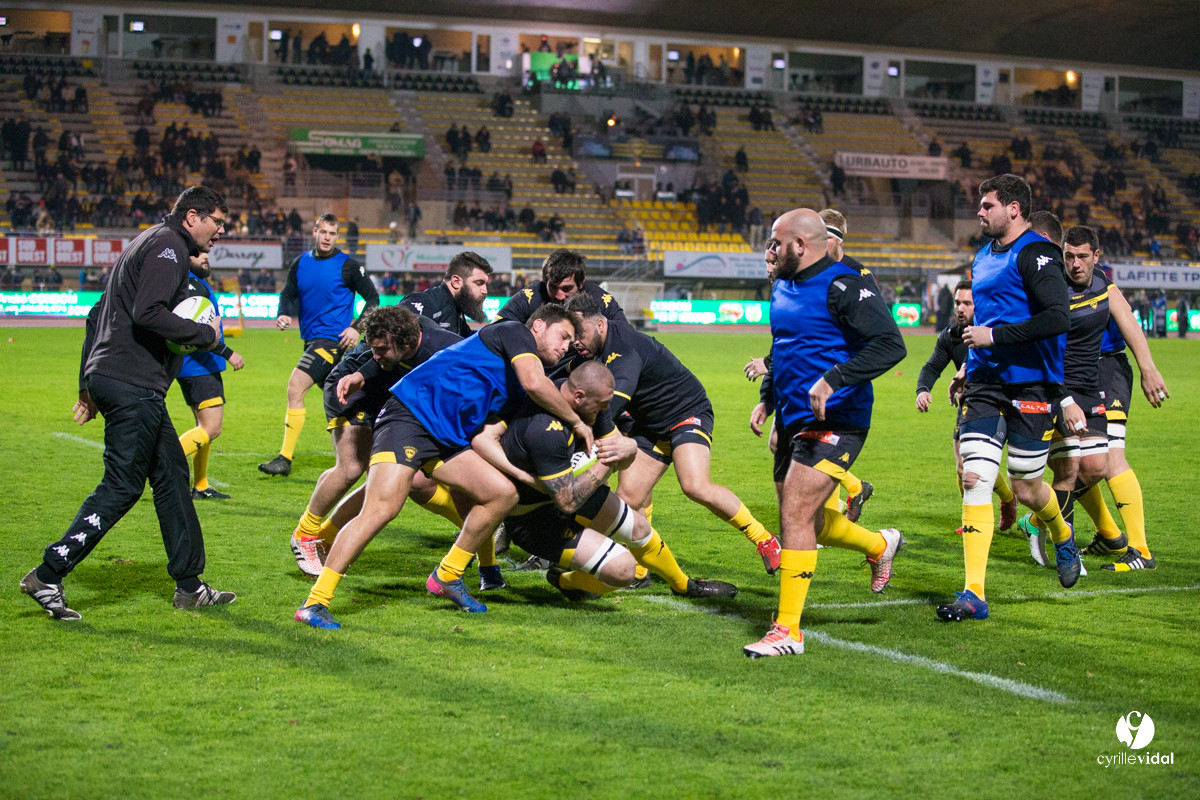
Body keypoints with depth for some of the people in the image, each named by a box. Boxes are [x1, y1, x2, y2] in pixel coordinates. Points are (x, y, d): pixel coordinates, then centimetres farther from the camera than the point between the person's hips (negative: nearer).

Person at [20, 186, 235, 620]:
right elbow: (149, 314, -24)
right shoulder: (167, 246, -8)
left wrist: (89, 383, 24)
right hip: (133, 385, -11)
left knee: (172, 475, 13)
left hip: (108, 375, 11)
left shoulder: (151, 243, 24)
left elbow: (98, 315, 25)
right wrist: (204, 333, -11)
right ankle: (47, 576, -5)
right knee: (121, 486, -8)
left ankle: (189, 586, 17)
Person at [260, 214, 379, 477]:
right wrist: (284, 315, -4)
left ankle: (285, 458, -17)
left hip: (333, 339, -7)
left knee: (296, 386, -19)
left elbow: (372, 297, -1)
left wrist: (357, 327, -12)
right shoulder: (300, 263, 8)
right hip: (311, 340, 7)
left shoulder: (347, 265, -7)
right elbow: (289, 294, 17)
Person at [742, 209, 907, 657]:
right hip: (794, 419, 9)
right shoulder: (783, 287, 14)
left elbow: (890, 345, -22)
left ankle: (788, 630, -10)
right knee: (809, 522, 17)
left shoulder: (843, 285, -13)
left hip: (834, 420, -9)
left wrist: (832, 381, -30)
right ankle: (881, 546, 44)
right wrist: (769, 403, 26)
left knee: (796, 516, -16)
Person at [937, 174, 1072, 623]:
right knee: (975, 479, -7)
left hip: (1031, 385, -7)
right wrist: (969, 367, 21)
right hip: (986, 383, 7)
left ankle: (1063, 536, 39)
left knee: (1026, 489, 3)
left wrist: (993, 337, -20)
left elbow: (1058, 318, -23)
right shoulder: (984, 257, 16)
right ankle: (974, 594, -9)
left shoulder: (1035, 254, -12)